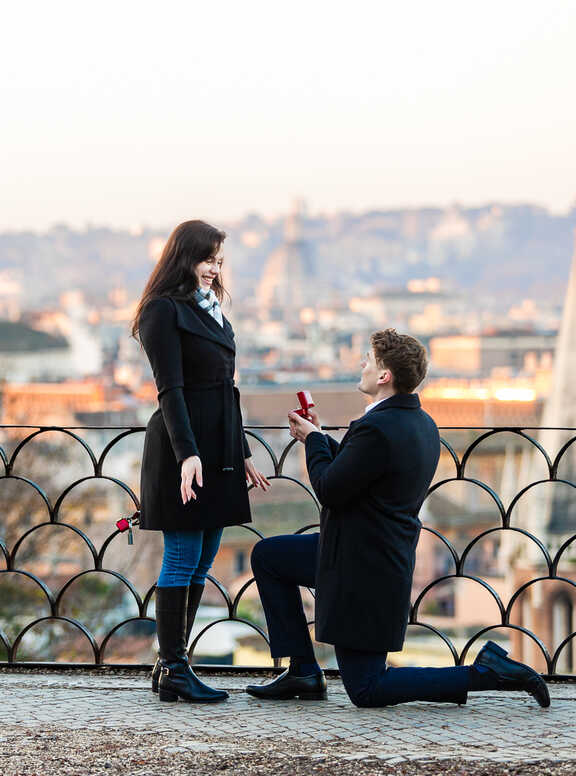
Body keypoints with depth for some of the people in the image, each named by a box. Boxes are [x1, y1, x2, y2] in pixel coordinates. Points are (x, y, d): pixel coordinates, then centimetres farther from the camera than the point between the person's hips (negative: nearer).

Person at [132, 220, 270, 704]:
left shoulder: (211, 310, 20)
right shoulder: (165, 310, -6)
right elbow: (170, 390, -14)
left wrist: (242, 454, 22)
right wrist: (187, 454, -23)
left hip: (219, 452, 9)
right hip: (184, 450, -8)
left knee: (201, 563, 8)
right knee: (182, 559, -6)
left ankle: (172, 664, 13)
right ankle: (172, 672, -1)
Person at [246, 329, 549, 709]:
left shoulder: (377, 429, -26)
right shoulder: (423, 424, 5)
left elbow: (329, 490, -19)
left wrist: (314, 441, -3)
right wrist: (320, 438, 13)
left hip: (365, 572, -10)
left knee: (366, 690, -1)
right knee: (267, 556, 20)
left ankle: (483, 673, -5)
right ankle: (303, 672, 20)